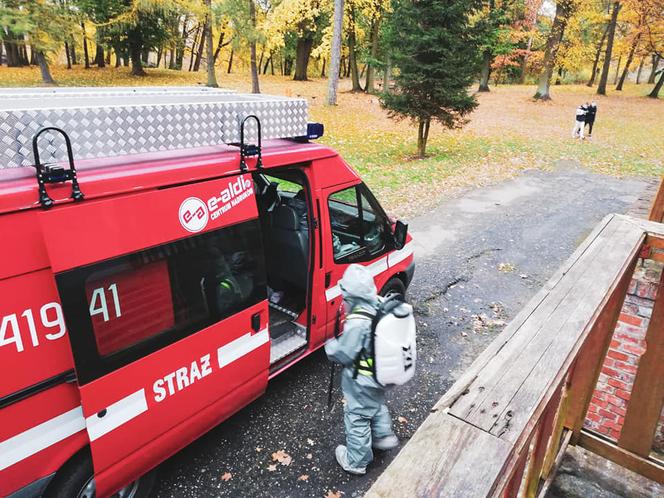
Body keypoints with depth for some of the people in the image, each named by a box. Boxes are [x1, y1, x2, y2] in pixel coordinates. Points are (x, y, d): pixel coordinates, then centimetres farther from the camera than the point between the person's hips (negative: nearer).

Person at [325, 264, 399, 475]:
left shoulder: (357, 324, -34)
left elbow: (343, 356, -22)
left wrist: (330, 345, -2)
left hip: (363, 381, -7)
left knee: (357, 417, 14)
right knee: (377, 405, 33)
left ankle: (356, 462, 32)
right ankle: (383, 436, 54)